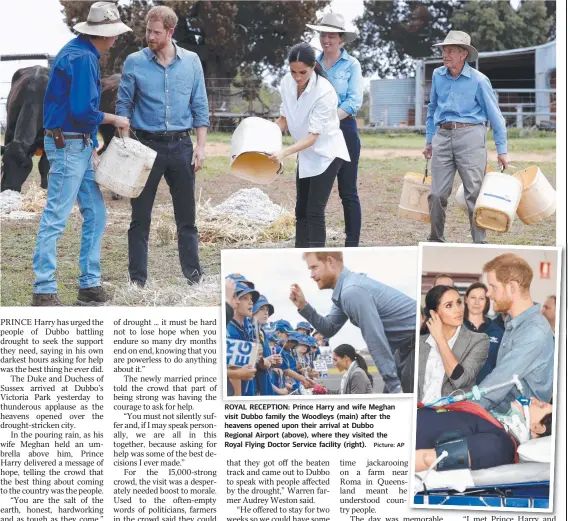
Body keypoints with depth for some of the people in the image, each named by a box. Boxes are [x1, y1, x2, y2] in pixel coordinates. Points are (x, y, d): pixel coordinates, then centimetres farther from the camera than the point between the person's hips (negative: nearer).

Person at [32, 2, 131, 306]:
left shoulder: (80, 52, 14)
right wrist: (113, 120, -7)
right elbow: (83, 111, -23)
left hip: (81, 146, 10)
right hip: (67, 146, -10)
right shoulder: (83, 59, -17)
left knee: (95, 214, 12)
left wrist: (93, 145, 14)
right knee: (56, 218, -7)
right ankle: (43, 291, -5)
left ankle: (90, 284, 16)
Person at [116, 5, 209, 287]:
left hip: (181, 146, 1)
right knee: (140, 216, 2)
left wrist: (200, 146, 0)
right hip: (146, 144, -1)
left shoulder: (191, 61, 3)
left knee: (186, 215, 7)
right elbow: (123, 105, 2)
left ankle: (193, 273, 16)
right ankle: (137, 278, 9)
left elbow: (200, 106, 6)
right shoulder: (134, 62, -2)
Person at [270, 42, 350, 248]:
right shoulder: (287, 83, -10)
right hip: (305, 153, 7)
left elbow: (312, 136, -29)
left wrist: (285, 152, -41)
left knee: (315, 211, -14)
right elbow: (284, 118, 6)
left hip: (326, 153, -7)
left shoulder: (324, 92, -28)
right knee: (301, 210, 10)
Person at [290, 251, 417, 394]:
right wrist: (303, 306, 0)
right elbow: (330, 328, 13)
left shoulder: (352, 291, -24)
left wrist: (395, 386, -22)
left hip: (415, 338, -10)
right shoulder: (344, 288, 8)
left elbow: (377, 342, -24)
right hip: (407, 342, 10)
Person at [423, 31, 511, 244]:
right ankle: (435, 240, 15)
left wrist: (502, 150, -2)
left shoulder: (478, 80, -4)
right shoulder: (438, 76, 9)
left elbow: (495, 115, 0)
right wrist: (429, 140, 21)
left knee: (474, 192, -5)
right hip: (443, 136, 4)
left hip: (470, 136, -4)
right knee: (437, 194, 3)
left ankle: (480, 242, -1)